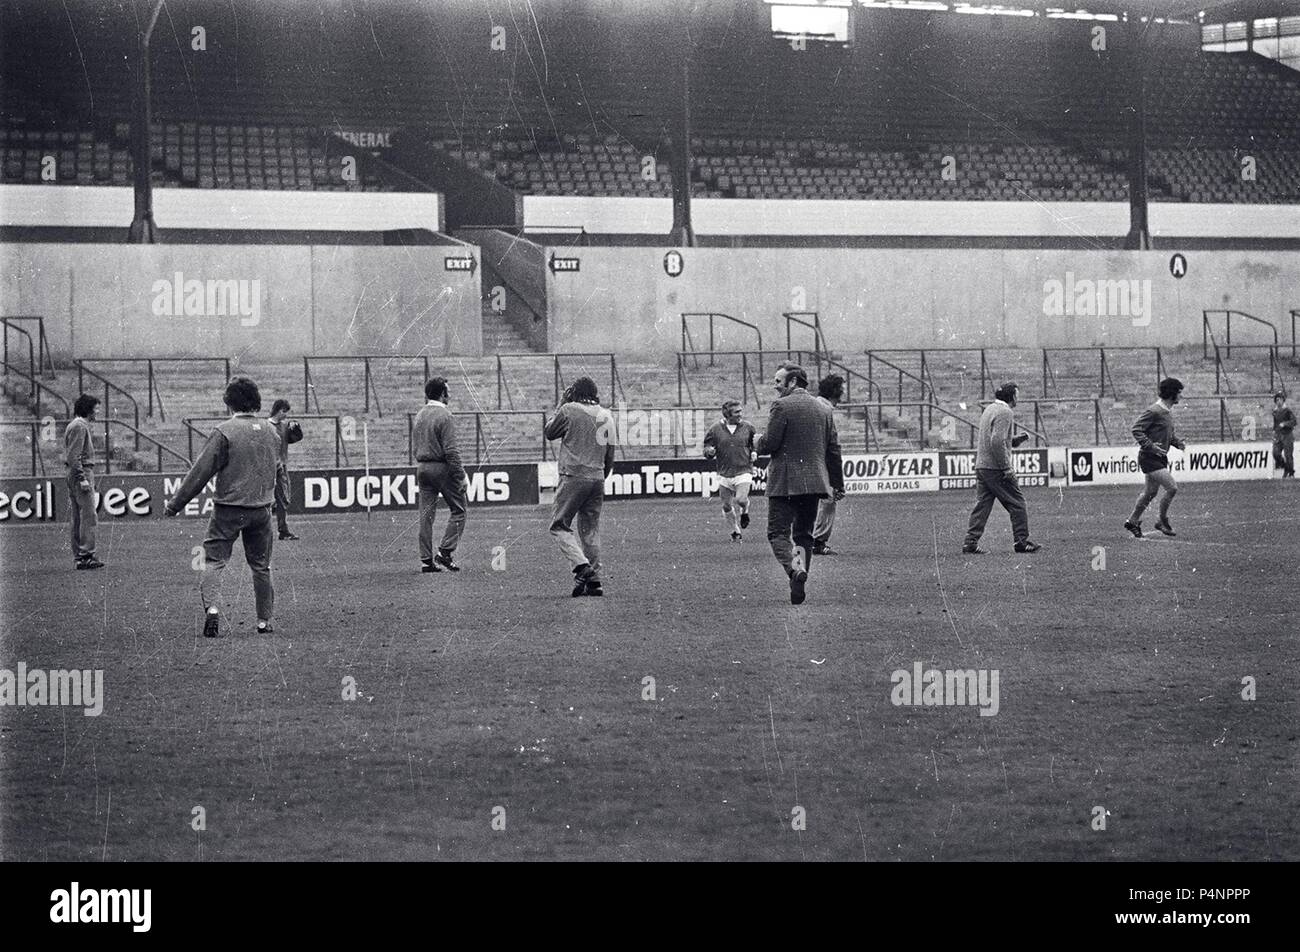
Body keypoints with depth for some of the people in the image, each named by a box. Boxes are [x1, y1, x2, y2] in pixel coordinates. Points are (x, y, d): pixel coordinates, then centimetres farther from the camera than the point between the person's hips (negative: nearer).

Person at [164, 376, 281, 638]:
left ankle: (212, 608, -22)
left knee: (213, 560, -1)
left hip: (229, 510, -4)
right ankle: (264, 621, 16)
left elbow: (201, 472, -10)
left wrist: (174, 504, -4)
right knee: (261, 565, 14)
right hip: (262, 509, 4)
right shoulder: (270, 431, 6)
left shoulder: (225, 432, -11)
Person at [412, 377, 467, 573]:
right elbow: (450, 450, -18)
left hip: (421, 467, 7)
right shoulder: (445, 416, -13)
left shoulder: (419, 416, 11)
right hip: (442, 467, -7)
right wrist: (461, 476, -15)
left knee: (426, 514, 8)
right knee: (459, 509, 3)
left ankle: (426, 560, 7)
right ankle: (445, 552, -5)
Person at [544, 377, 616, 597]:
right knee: (591, 528, 11)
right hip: (597, 478, 5)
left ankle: (582, 566, -20)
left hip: (574, 476, -5)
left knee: (559, 525, 0)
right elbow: (610, 455, 14)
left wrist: (561, 405, 16)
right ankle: (594, 580, 5)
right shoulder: (606, 415, 11)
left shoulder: (569, 410, -5)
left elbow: (550, 432, 10)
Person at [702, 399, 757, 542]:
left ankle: (744, 513, 17)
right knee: (727, 506, 7)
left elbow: (755, 445, 17)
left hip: (743, 471, -1)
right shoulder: (715, 430, -1)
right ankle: (736, 531, 29)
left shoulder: (747, 428, 1)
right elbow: (707, 452, 5)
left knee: (741, 500, -19)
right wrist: (709, 452, -19)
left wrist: (754, 454, -4)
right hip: (724, 474, 1)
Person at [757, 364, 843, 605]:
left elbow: (770, 444, -13)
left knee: (778, 532, -4)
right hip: (814, 482, 6)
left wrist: (759, 443, 10)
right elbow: (833, 449, 13)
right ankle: (800, 578, 8)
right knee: (804, 534, 14)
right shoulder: (823, 409, 12)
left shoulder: (781, 406, -8)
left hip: (785, 482, -6)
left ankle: (795, 569, -27)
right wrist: (837, 484, 18)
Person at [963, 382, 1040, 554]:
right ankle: (1022, 541, 6)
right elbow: (997, 442, -24)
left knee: (981, 505, 7)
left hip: (981, 466, 9)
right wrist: (1007, 467, -20)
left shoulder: (988, 410, 17)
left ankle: (970, 543, 2)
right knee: (1017, 504, 2)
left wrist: (1018, 439, 17)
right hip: (996, 469, -9)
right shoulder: (1005, 413, -13)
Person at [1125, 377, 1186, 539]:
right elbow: (1136, 430, -19)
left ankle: (1133, 521, 30)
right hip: (1150, 458, -10)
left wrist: (1177, 442, 6)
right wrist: (1151, 446, -26)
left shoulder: (1169, 411, 11)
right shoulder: (1154, 411, -18)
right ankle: (1162, 522, 2)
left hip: (1160, 458, 10)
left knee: (1151, 492, 17)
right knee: (1172, 488, -13)